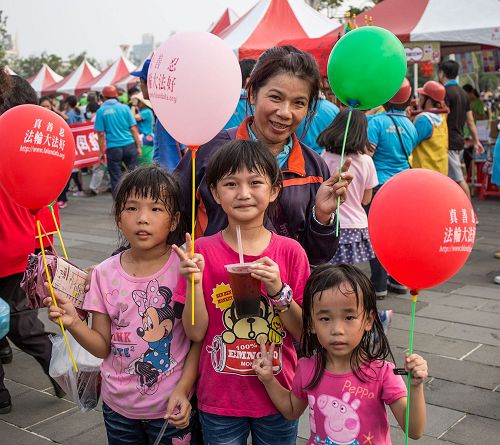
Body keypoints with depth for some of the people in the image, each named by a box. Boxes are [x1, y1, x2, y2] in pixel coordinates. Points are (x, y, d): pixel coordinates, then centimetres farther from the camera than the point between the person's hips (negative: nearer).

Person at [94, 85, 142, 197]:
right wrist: (138, 146, 8)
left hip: (113, 148, -1)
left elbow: (101, 134, -3)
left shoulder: (101, 111, -1)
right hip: (129, 145, 1)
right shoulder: (124, 107, 2)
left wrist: (101, 152, 4)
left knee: (115, 179, 5)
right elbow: (133, 129, 1)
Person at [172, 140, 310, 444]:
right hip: (219, 401, 0)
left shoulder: (290, 252, -7)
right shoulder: (202, 251, -7)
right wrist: (194, 281, -21)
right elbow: (196, 333, -7)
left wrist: (278, 291, -22)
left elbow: (304, 332, -6)